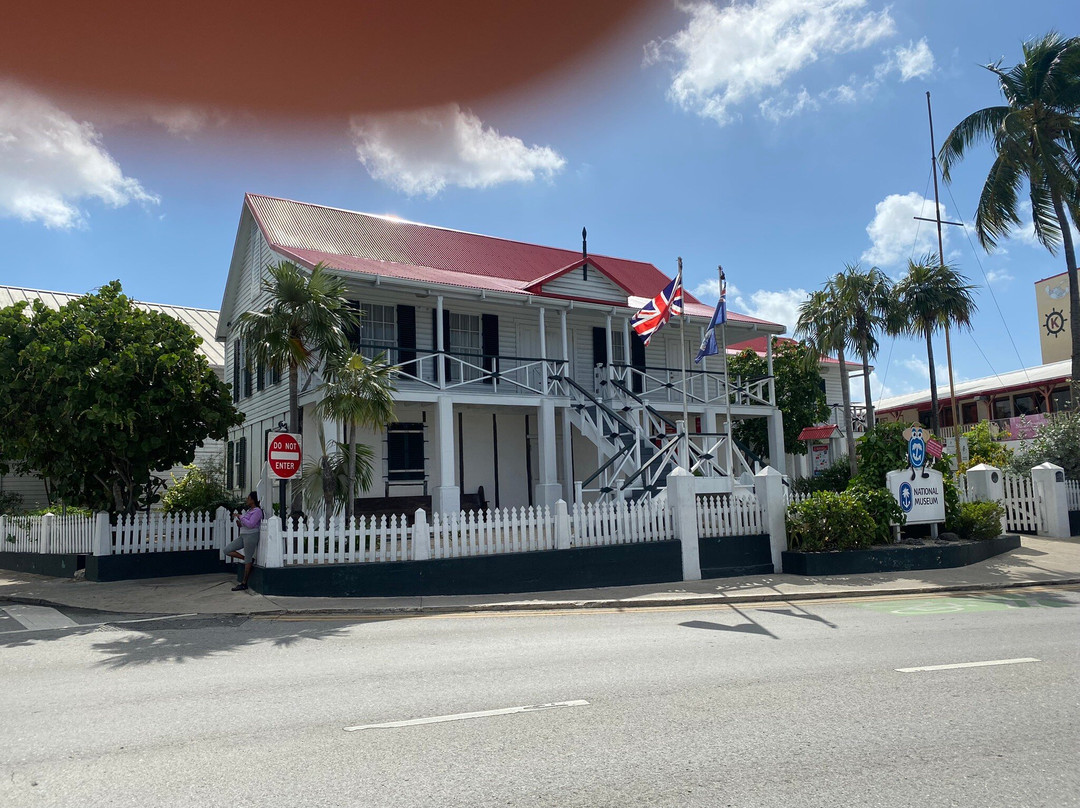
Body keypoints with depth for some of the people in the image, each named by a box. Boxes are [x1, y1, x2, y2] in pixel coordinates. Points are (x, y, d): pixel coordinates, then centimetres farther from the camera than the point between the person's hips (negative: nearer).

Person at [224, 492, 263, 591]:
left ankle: (244, 583, 5)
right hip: (243, 535, 10)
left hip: (251, 535, -10)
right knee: (227, 550, 2)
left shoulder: (257, 511, -12)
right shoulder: (249, 510, 16)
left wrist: (240, 516, -15)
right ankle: (249, 560, 10)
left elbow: (250, 524, -22)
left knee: (247, 560, -3)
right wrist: (240, 524, 4)